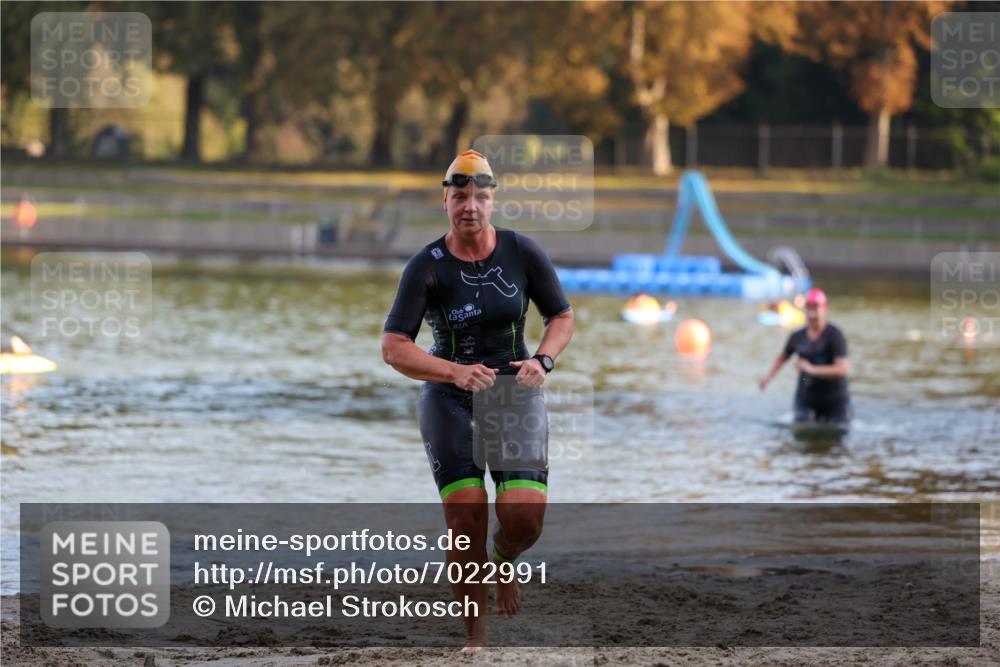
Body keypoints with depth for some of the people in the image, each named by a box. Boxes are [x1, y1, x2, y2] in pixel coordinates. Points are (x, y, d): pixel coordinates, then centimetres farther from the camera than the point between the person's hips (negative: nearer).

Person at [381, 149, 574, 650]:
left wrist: (542, 361, -11)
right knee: (466, 517, -14)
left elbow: (562, 316, 8)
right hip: (449, 399, -1)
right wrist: (455, 372, -30)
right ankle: (475, 636, 2)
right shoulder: (427, 267, -11)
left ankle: (504, 561, 25)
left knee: (524, 518, -14)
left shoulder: (523, 253, -5)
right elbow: (393, 348, -15)